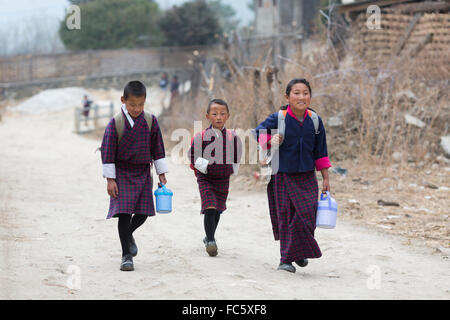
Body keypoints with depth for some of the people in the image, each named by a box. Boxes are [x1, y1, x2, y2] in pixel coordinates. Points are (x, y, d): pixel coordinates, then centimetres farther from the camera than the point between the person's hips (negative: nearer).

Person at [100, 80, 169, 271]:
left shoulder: (150, 121, -1)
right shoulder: (115, 123, -10)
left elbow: (157, 148, 7)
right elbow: (108, 151, -7)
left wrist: (161, 173, 7)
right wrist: (110, 179, -9)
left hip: (143, 173, 3)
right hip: (122, 173, -3)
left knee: (143, 213, 4)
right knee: (124, 213, -8)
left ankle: (128, 234, 38)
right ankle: (126, 255, 0)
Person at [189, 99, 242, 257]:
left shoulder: (232, 137, -3)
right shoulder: (201, 136, -10)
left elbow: (237, 156, 14)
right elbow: (193, 157, -4)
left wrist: (233, 169, 7)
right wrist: (203, 166, -15)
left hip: (223, 180, 3)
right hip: (205, 179, -3)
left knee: (217, 210, 15)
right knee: (209, 209, -16)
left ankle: (209, 237, 35)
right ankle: (210, 240, -12)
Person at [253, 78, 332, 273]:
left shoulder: (315, 121, 0)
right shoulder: (278, 118, -9)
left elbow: (321, 152, 8)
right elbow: (258, 133, 4)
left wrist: (326, 178, 9)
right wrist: (270, 140, -18)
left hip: (307, 178, 2)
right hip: (283, 176, -2)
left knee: (306, 215, -4)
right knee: (286, 217, 1)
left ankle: (300, 252, 19)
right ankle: (286, 259, 12)